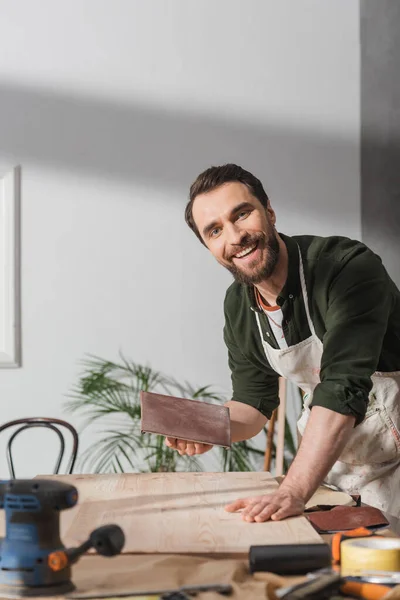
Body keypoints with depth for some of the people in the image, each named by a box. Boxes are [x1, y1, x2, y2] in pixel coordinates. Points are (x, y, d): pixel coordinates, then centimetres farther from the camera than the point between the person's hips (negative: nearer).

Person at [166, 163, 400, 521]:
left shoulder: (350, 267, -28)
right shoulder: (238, 305, -5)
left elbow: (342, 390, -37)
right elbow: (254, 401, 4)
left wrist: (293, 492, -43)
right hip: (331, 454, 6)